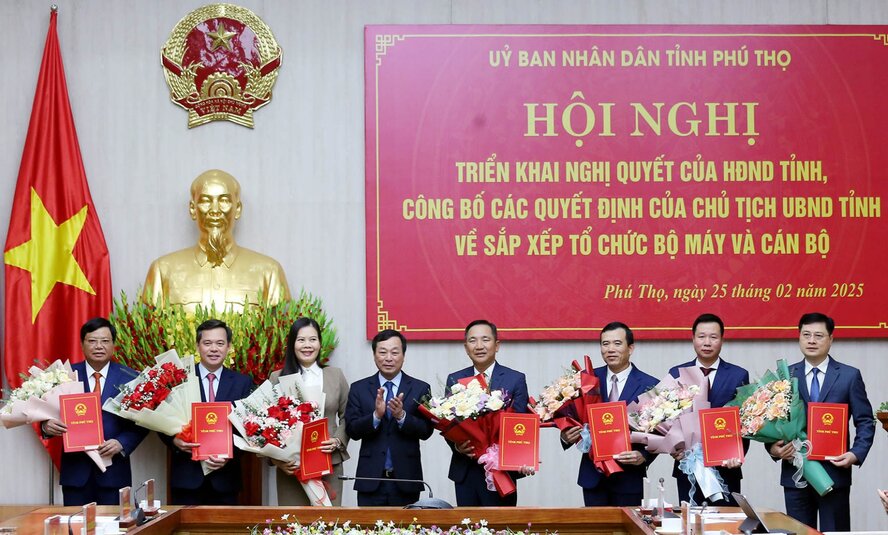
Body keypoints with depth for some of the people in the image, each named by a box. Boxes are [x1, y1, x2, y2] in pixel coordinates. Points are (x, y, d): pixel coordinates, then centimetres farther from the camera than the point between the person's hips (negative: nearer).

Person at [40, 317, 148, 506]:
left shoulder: (129, 378, 1)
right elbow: (51, 412, 5)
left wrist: (122, 443, -15)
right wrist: (47, 426, -17)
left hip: (114, 470, -1)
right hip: (75, 469, 1)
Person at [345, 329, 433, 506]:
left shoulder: (420, 388, 3)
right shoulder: (358, 388, 5)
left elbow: (426, 431, -4)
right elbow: (352, 430, -2)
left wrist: (402, 416, -20)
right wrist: (376, 415, -19)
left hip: (406, 479, 0)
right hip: (371, 479, 0)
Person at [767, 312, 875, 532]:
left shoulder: (850, 376, 3)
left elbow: (865, 421, 2)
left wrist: (856, 454, -12)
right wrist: (772, 447, -9)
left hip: (835, 472, -2)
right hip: (795, 473, 2)